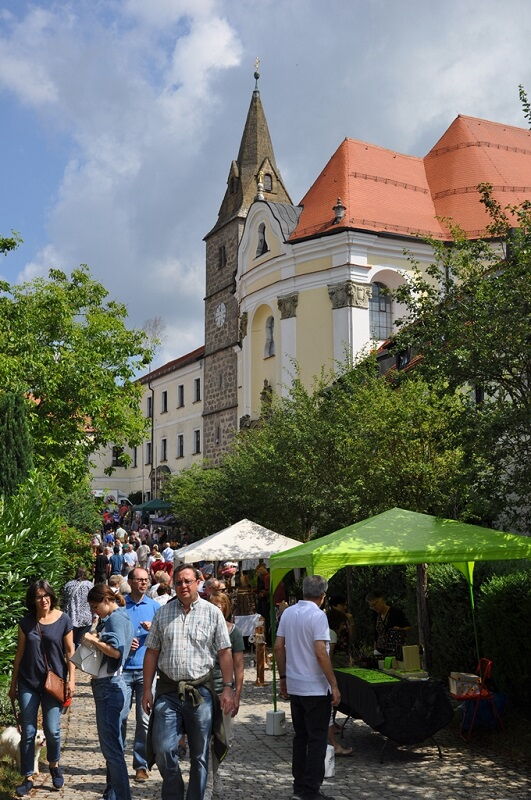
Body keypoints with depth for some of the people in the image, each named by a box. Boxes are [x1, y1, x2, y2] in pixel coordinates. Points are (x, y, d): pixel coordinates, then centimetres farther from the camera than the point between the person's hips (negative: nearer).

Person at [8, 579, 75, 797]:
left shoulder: (63, 620, -3)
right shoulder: (26, 622, 2)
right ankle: (27, 779, 14)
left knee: (52, 730, 1)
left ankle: (54, 765, 28)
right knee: (28, 732, 3)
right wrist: (13, 683, 11)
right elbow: (19, 654, 8)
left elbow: (70, 652, 1)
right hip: (28, 683, 2)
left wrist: (71, 679, -5)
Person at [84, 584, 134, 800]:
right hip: (104, 685, 10)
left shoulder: (116, 618, -13)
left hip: (110, 686, -10)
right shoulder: (110, 619, 17)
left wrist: (93, 640, -13)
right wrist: (93, 638, 3)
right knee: (109, 743, 17)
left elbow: (116, 650, -24)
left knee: (111, 745, -6)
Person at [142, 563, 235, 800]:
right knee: (163, 750, -2)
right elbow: (151, 652, 8)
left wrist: (228, 688, -4)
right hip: (168, 690, 1)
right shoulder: (163, 613, 6)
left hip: (200, 691, -1)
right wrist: (147, 690, 3)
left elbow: (224, 652, 1)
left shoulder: (212, 612, 1)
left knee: (200, 755, 8)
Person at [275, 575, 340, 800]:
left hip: (294, 686, 7)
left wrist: (283, 677, 18)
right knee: (317, 739, 1)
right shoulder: (318, 615, -15)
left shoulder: (288, 613, 6)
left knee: (300, 737, 16)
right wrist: (334, 685, -15)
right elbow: (320, 653, -21)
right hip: (315, 687, -7)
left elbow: (278, 647, 9)